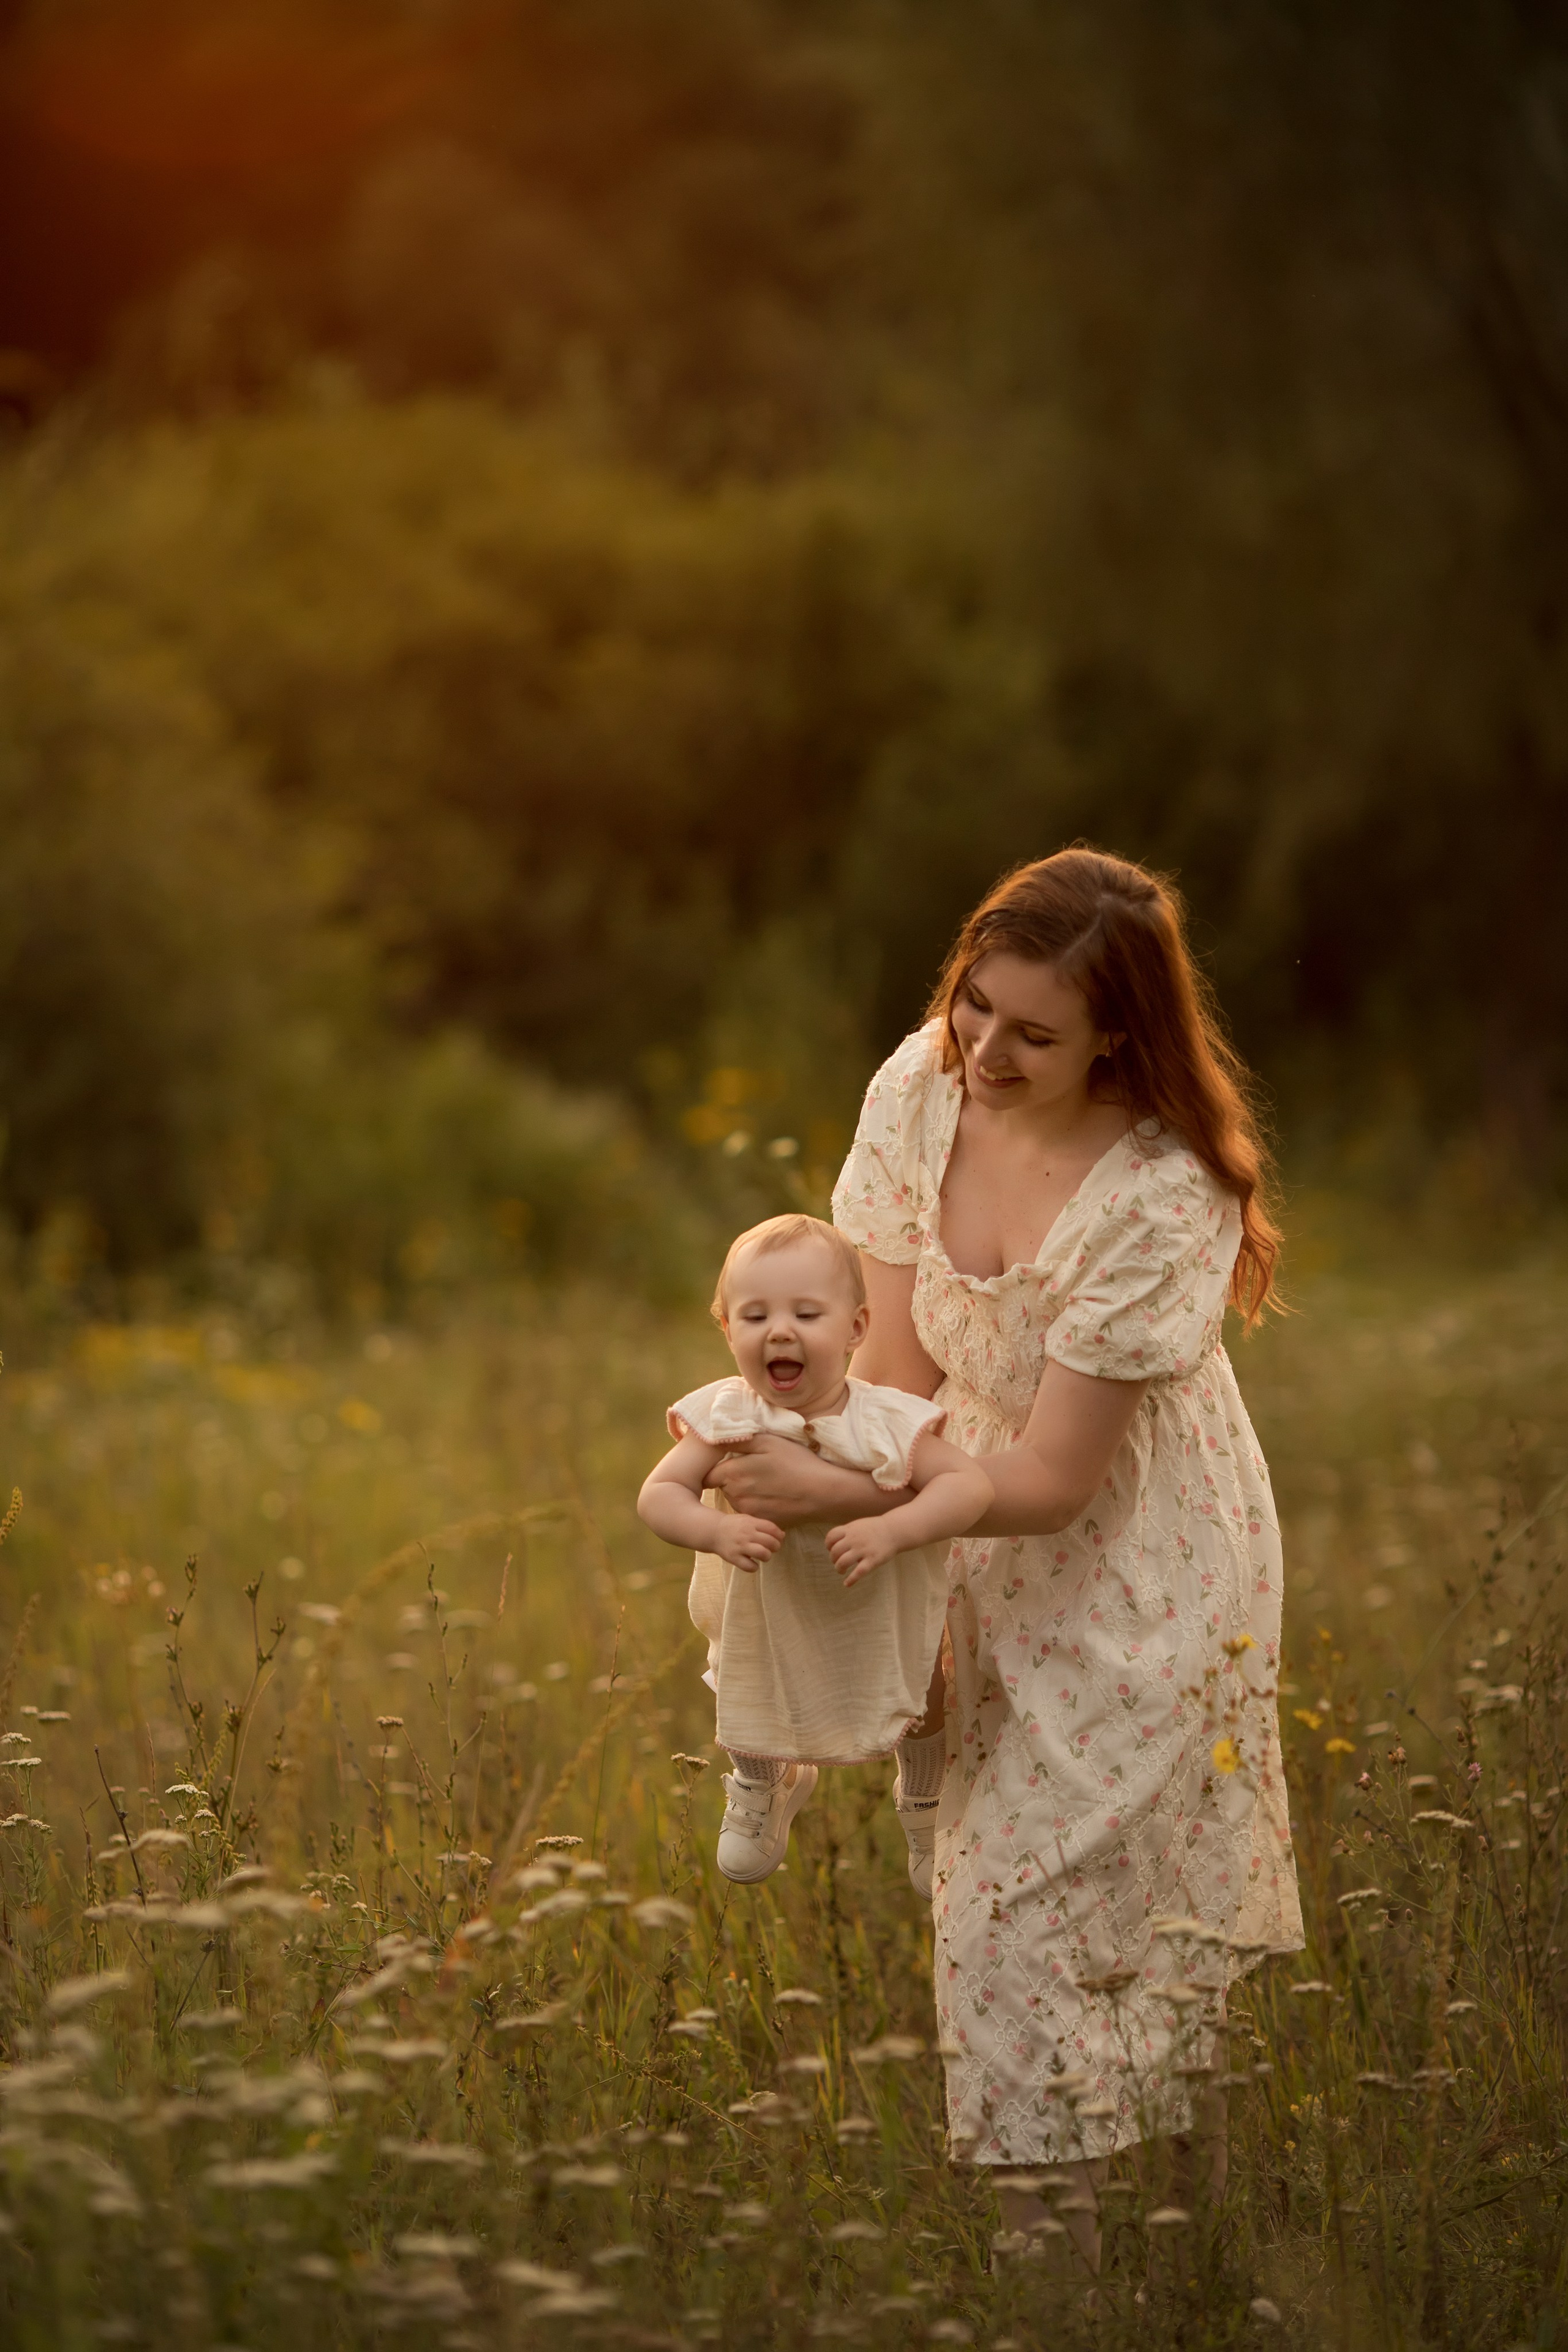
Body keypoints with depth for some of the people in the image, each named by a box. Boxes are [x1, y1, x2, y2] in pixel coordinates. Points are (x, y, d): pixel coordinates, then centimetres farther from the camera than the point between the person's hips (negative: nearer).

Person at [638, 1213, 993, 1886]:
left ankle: (926, 1807, 56)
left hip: (882, 1627, -1)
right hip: (766, 1625, 1)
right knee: (751, 1721, 28)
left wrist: (891, 1531, -46)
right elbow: (659, 1493, -23)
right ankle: (763, 1785, 63)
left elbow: (971, 1483, -33)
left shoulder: (887, 1423, -30)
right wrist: (716, 1531, -42)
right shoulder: (727, 1420, -26)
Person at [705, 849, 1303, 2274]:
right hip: (993, 1570, 6)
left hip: (1140, 1581, -6)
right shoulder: (923, 1090, -13)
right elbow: (905, 1368, -7)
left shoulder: (1159, 1201, -30)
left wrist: (829, 1492, -24)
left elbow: (1048, 1482, -25)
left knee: (1044, 1920, -5)